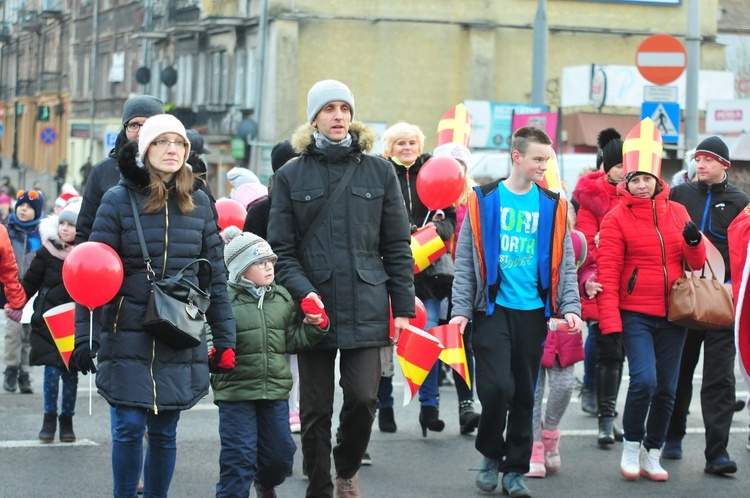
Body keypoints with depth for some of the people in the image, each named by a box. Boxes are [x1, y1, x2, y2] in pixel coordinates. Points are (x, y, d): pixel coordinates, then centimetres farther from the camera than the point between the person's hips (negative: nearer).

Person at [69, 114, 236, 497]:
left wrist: (225, 339, 7)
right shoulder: (119, 199, -2)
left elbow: (215, 276, 9)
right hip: (127, 338, -2)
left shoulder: (198, 203, 7)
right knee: (128, 427, -5)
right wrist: (84, 336, -9)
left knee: (164, 432, 8)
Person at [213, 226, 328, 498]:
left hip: (275, 390, 5)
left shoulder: (282, 298, 9)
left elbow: (292, 339, 12)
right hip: (236, 390, -5)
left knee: (280, 453, 13)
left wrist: (314, 326, -3)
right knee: (239, 455, -5)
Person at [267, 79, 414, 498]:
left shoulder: (378, 171, 7)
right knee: (316, 411, 4)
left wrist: (404, 308, 2)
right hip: (314, 310, 0)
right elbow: (281, 249, 2)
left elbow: (397, 246, 7)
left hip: (366, 309, 0)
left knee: (364, 399, -8)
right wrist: (304, 293, -13)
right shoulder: (291, 176, 5)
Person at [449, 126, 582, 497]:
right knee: (496, 387, -11)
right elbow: (466, 260, 0)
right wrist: (461, 309, -7)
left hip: (533, 312, 3)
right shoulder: (484, 200, 0)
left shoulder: (552, 205, 6)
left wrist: (570, 307, -5)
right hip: (493, 309, -2)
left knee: (524, 394, 7)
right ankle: (491, 455, 13)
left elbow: (563, 263, 8)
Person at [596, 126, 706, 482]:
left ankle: (652, 453, 23)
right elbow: (608, 275, -9)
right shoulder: (616, 218, -5)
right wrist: (610, 326, -15)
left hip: (673, 315, 4)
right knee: (644, 379, -19)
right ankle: (632, 445, 4)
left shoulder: (677, 212, 7)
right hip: (635, 314, -4)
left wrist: (694, 242, -14)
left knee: (667, 388, 7)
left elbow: (696, 263, 9)